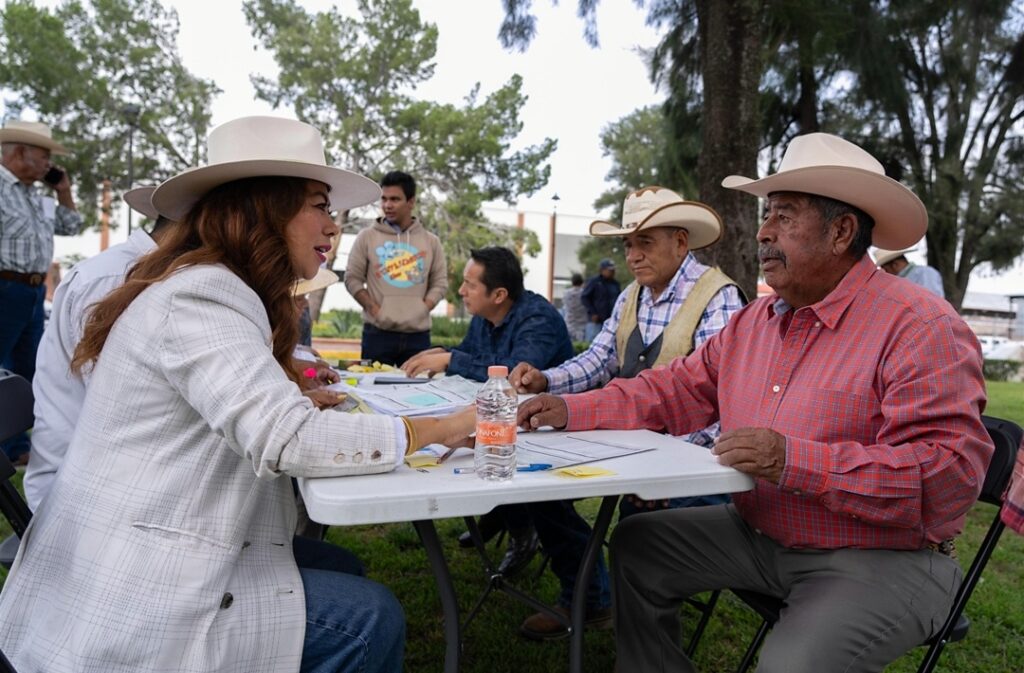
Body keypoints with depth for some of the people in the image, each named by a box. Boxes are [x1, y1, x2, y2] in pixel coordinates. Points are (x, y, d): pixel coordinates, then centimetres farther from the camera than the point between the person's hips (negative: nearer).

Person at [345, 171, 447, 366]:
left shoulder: (430, 241, 10)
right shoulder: (367, 237, 6)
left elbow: (440, 283, 10)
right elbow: (352, 278, 5)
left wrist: (422, 310, -4)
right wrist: (374, 310, -6)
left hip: (418, 334, 2)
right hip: (377, 332, -1)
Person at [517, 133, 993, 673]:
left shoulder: (922, 328, -18)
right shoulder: (753, 321, 6)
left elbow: (951, 474, -26)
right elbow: (675, 392, 10)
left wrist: (796, 462, -33)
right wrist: (571, 410, -1)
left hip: (881, 560, -7)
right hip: (758, 536, 7)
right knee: (636, 545, 8)